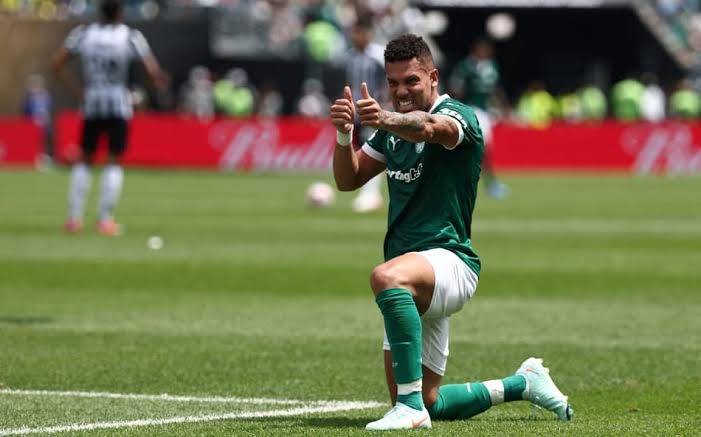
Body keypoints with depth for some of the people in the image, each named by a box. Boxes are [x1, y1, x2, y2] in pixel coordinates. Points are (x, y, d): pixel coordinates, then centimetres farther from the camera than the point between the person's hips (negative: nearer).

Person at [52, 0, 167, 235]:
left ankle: (74, 217, 9)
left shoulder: (82, 33, 0)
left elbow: (57, 64, -2)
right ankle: (105, 219, 1)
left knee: (84, 159, 15)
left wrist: (76, 91, 3)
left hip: (91, 102, 2)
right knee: (114, 161, 6)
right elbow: (154, 73, -12)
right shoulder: (131, 37, -6)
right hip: (118, 104, -2)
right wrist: (160, 79, 10)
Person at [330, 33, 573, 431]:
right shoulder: (394, 129, 15)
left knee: (387, 277, -43)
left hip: (449, 260, -9)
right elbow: (348, 180, 10)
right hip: (415, 270, 9)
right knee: (430, 406, 9)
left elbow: (428, 127, -35)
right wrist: (345, 133, -12)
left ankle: (411, 407, -43)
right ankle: (524, 384, 31)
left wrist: (385, 119, -57)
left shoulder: (459, 116, -10)